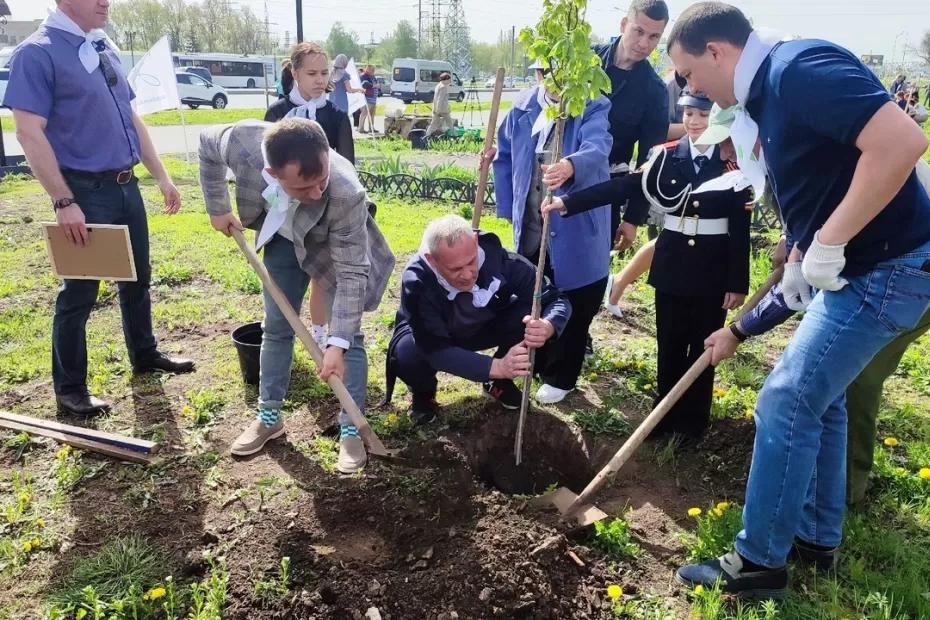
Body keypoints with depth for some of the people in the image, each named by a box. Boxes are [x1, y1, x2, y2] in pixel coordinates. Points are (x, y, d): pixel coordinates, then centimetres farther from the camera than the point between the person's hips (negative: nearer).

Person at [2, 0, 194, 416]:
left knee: (137, 278, 19)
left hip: (126, 186, 8)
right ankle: (70, 388, 18)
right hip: (86, 192, -7)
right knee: (80, 291, 2)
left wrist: (162, 177, 14)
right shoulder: (37, 52, -13)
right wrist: (64, 202, -22)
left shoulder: (104, 49, 10)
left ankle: (144, 354, 38)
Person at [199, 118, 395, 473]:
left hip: (336, 245, -3)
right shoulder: (243, 141, -36)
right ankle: (269, 417, 27)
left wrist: (336, 344, -37)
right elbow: (207, 144, -10)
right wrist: (217, 208, -7)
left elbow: (352, 273, -35)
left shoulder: (346, 193, -44)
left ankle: (351, 429, 9)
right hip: (282, 239, 4)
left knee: (349, 334, -5)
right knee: (276, 328, 12)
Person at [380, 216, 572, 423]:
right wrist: (496, 366, -50)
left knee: (533, 320, -26)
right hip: (433, 336, -2)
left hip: (486, 327, 2)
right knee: (408, 354, -35)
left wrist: (546, 328, -47)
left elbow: (558, 300, -23)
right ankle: (423, 394, 3)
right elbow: (436, 349, -39)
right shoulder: (417, 281, -38)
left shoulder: (501, 260, -32)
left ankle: (499, 381, 4)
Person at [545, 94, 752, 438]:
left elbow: (740, 231, -5)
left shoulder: (734, 165, -5)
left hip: (713, 270, -2)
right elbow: (625, 187, -9)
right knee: (669, 345, 11)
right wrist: (568, 202, -19)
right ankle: (666, 415, 26)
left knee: (703, 347, 10)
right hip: (672, 265, 2)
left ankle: (693, 420, 25)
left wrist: (738, 284, -8)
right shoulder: (666, 156, 0)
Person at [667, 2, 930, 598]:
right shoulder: (768, 88, 10)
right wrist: (799, 256, 16)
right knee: (817, 396, 18)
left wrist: (829, 245, -26)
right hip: (854, 266, 10)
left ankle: (759, 562, 8)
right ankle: (817, 533, 34)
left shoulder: (800, 68, -22)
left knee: (786, 402, -7)